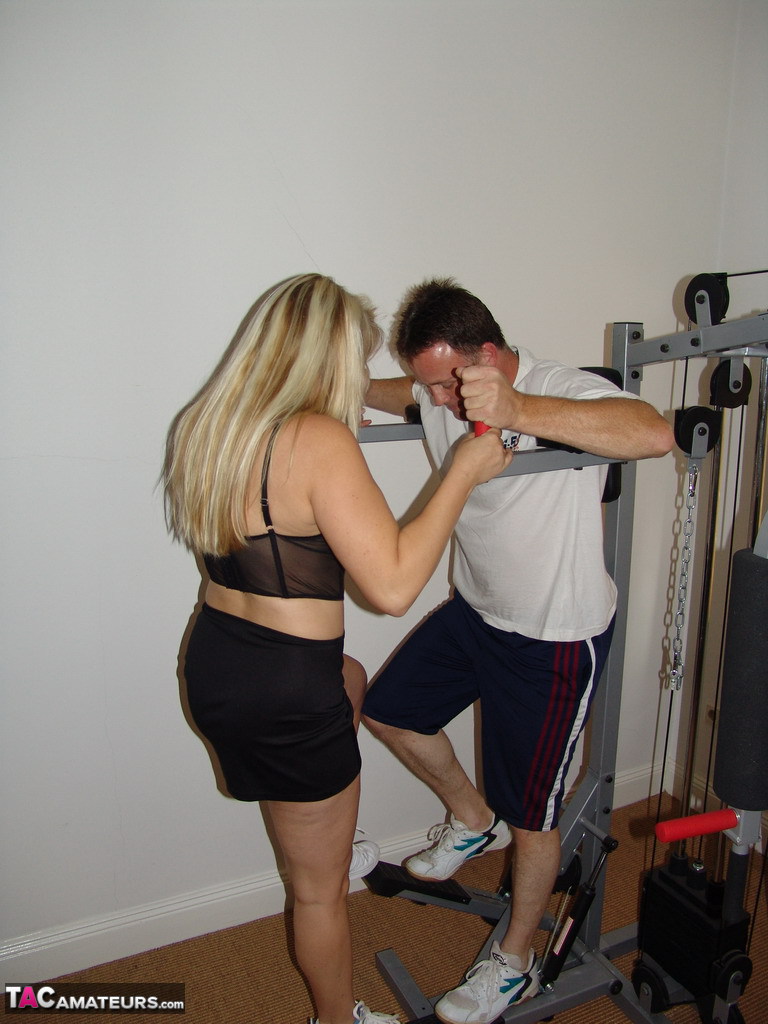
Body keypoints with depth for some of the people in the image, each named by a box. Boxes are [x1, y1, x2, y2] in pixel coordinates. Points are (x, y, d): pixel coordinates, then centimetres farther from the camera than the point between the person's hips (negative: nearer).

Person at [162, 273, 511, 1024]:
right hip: (285, 694, -8)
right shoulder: (319, 442, -24)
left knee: (352, 681, 38)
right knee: (320, 890, 17)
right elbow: (393, 584, -26)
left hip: (215, 660, 9)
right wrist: (466, 471, -17)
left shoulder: (204, 424, 1)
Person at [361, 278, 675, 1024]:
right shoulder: (439, 395, -4)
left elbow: (654, 434, -47)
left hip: (556, 640, -7)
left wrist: (515, 412, -57)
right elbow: (391, 393, 21)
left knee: (531, 814, 8)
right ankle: (474, 822, 41)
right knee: (387, 711, 18)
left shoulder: (563, 394, -26)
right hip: (475, 611, 8)